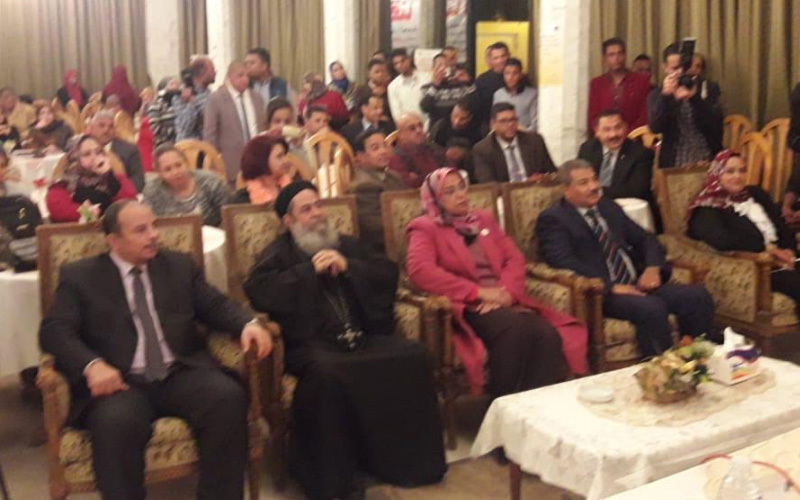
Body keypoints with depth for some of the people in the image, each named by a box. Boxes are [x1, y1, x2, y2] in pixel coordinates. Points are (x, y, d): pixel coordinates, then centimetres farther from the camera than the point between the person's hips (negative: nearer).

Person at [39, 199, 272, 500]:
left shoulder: (180, 265, 20)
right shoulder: (80, 276, 11)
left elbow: (215, 305, 15)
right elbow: (54, 331, 1)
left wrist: (247, 324, -9)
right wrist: (92, 365, -20)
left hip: (183, 375, 3)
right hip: (122, 382, -2)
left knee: (229, 397, -28)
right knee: (116, 421, -37)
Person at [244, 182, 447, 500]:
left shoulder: (348, 245, 25)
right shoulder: (280, 253, 13)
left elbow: (388, 274, 15)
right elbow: (259, 292, -6)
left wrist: (348, 267, -1)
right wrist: (310, 269, -5)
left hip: (365, 337, 4)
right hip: (313, 344, -4)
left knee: (415, 356, -21)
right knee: (326, 373, -38)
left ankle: (411, 457, -7)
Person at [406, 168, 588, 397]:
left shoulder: (485, 219, 25)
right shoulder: (425, 228, 8)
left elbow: (514, 258, 14)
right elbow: (419, 270, -12)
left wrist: (505, 292, -9)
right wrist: (479, 292, -15)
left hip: (503, 301, 5)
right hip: (467, 306, -5)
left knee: (547, 335, -26)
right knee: (514, 329, -35)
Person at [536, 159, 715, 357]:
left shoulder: (608, 207, 21)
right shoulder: (552, 219, -1)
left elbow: (645, 238, 23)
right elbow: (564, 262, -15)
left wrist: (653, 267, 1)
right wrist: (611, 286, -22)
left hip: (637, 284, 7)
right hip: (601, 293, -7)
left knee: (697, 296, -12)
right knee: (652, 308, -33)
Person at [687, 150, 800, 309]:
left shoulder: (756, 194, 21)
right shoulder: (708, 209, -2)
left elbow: (783, 226, 17)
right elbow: (722, 240, -20)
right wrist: (766, 248, -15)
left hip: (781, 261, 7)